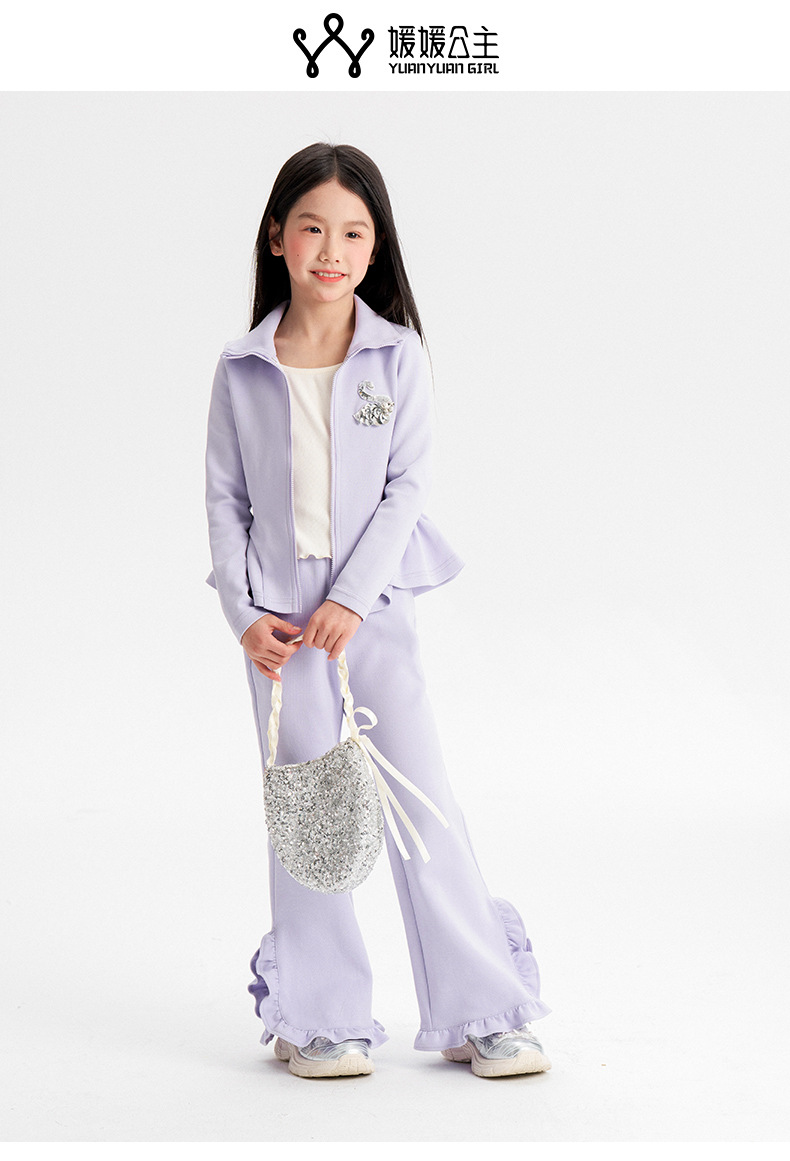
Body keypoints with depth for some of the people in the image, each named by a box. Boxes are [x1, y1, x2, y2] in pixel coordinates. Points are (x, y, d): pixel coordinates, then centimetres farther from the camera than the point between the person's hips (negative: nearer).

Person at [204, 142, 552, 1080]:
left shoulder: (399, 355, -1)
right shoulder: (242, 368, 1)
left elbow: (407, 487, -5)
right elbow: (224, 498, 4)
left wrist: (351, 598, -13)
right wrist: (244, 613, -6)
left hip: (374, 605, 0)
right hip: (279, 614, 1)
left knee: (424, 804, -1)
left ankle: (480, 1015, 8)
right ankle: (316, 1022, 15)